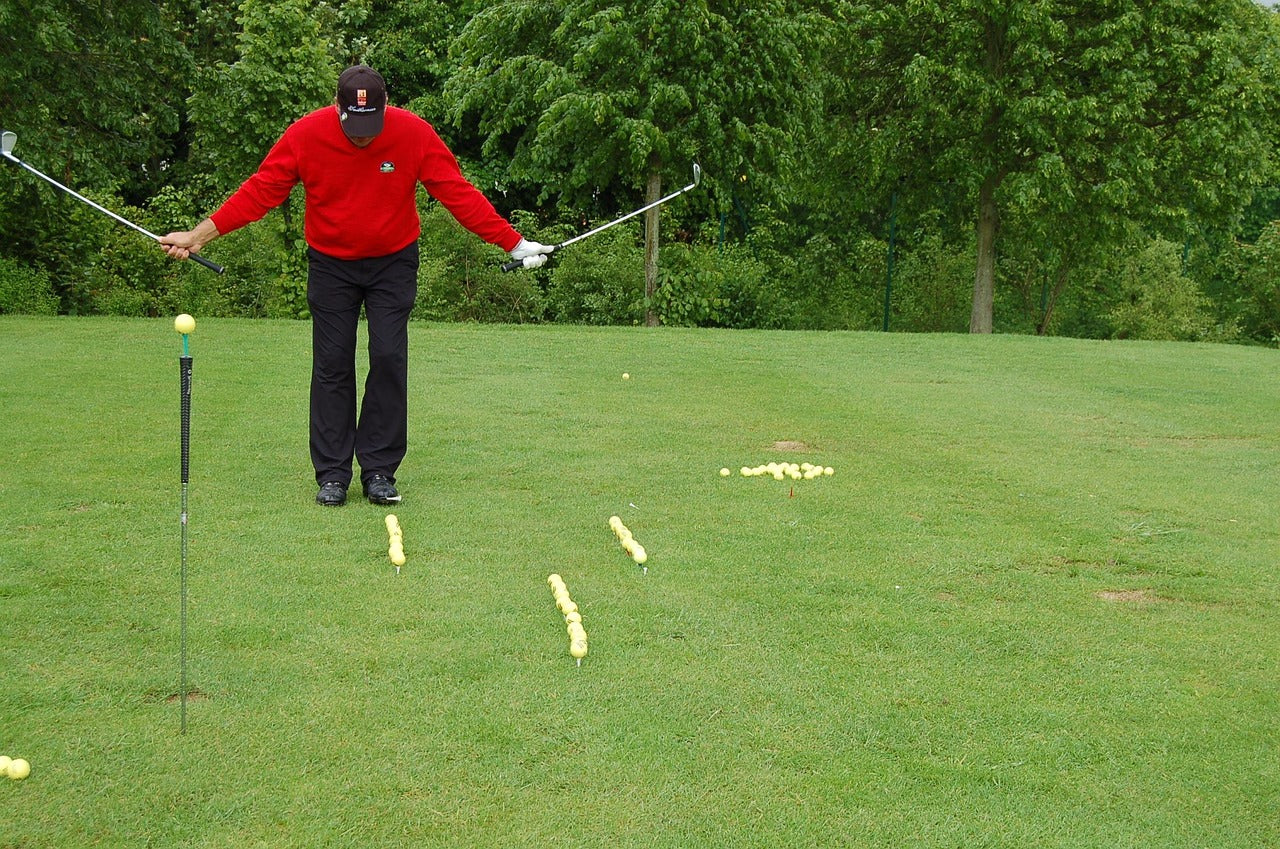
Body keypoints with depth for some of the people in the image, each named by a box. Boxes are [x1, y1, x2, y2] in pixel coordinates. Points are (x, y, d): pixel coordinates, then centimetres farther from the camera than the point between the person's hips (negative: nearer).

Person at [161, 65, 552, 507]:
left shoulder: (415, 134, -17)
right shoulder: (305, 135, -17)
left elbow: (459, 194, -12)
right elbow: (259, 191, -10)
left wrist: (513, 242, -15)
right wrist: (199, 234, -14)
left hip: (393, 262, 0)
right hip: (330, 263, 1)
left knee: (388, 358, -7)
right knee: (331, 365, -1)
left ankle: (379, 471, 2)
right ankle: (332, 475, 6)